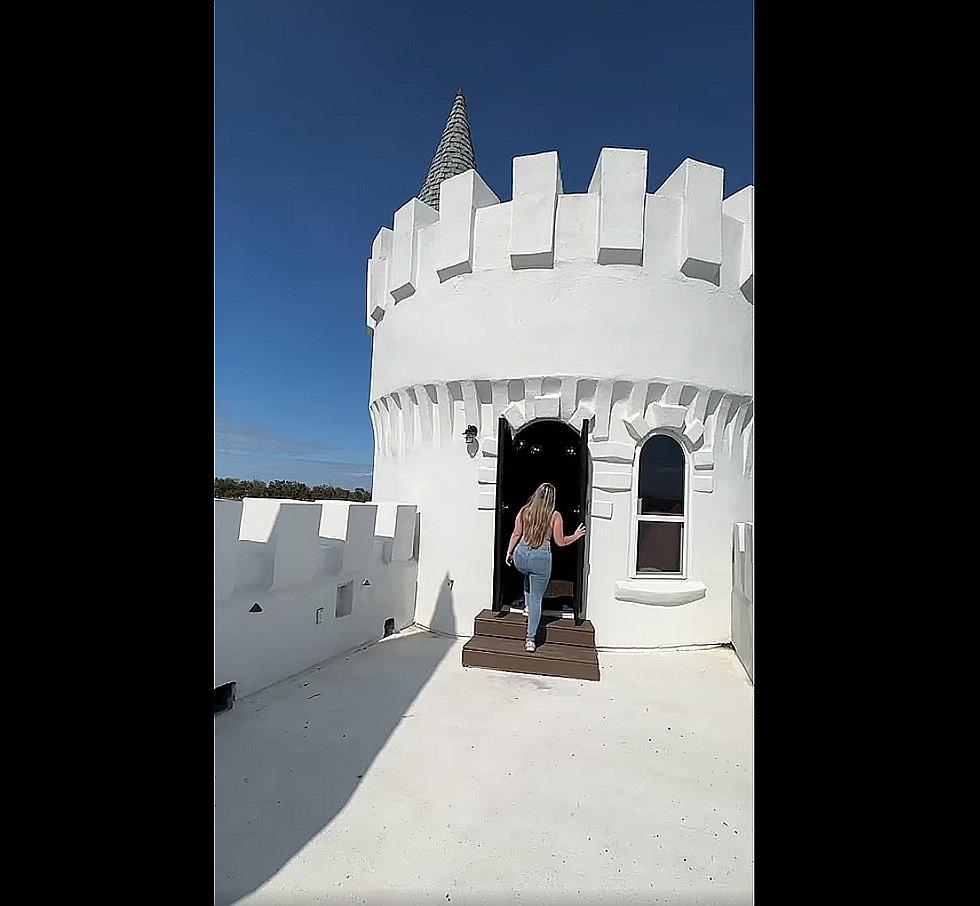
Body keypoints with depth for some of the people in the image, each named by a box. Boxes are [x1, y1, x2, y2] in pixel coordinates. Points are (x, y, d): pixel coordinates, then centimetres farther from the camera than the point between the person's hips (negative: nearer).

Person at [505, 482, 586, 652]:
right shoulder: (555, 516, -7)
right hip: (541, 558, -3)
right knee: (537, 599, 8)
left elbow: (516, 534, 5)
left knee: (529, 574, 40)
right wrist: (576, 536, 17)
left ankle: (527, 605, 39)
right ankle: (530, 639, 8)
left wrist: (509, 552, 18)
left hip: (521, 556, 3)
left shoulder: (524, 511, 0)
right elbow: (560, 542, 0)